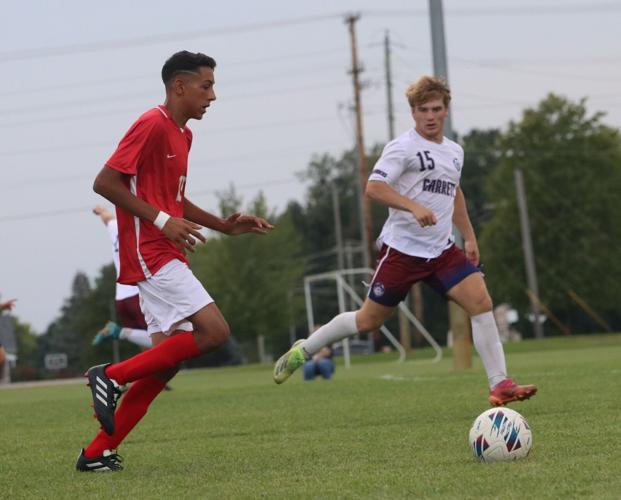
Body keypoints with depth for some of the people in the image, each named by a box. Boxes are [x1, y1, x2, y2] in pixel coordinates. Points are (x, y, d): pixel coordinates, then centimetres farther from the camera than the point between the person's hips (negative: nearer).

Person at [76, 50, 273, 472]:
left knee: (168, 360, 6)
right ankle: (112, 376, -9)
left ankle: (98, 452, 9)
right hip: (150, 254, -10)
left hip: (166, 257, 10)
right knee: (214, 332, -18)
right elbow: (104, 182, -16)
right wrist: (162, 221, -20)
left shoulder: (182, 133, 19)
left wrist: (226, 226, 17)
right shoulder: (153, 124, -11)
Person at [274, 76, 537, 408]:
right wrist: (414, 207, -33)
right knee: (369, 320, 1)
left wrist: (469, 237, 27)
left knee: (481, 302, -13)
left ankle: (499, 386, -11)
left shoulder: (455, 152, 14)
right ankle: (303, 350, 23)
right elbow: (373, 187, -21)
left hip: (442, 250, 6)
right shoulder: (403, 147, -9)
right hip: (402, 248, -6)